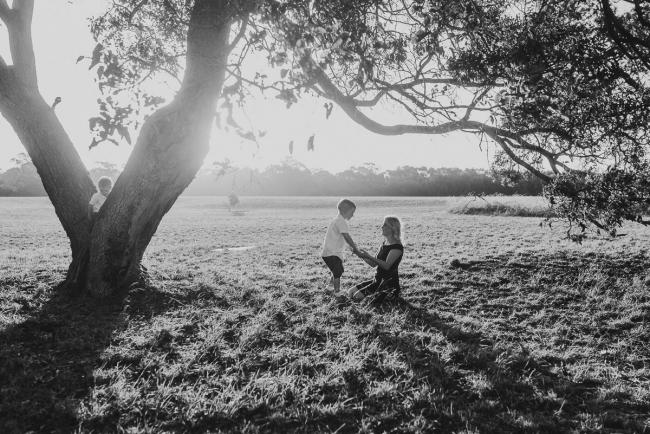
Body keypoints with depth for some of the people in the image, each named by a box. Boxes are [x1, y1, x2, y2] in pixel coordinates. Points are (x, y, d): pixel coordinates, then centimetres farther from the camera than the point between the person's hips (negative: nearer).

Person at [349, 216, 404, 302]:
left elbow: (386, 265, -25)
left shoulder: (397, 247, -14)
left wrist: (369, 256, -26)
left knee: (358, 296, -18)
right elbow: (373, 264, 14)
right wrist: (362, 256, -2)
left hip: (390, 282, -8)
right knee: (351, 292, -1)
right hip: (378, 280, 8)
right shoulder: (384, 244, 13)